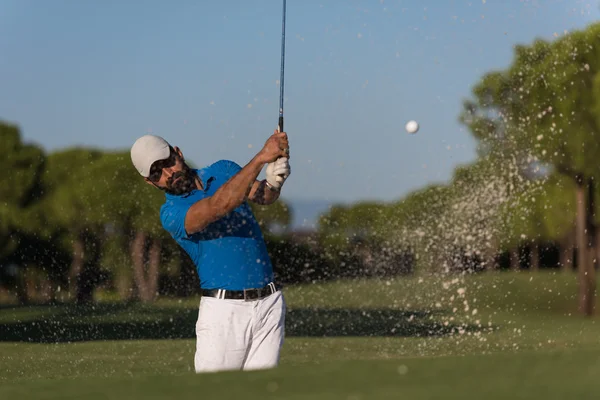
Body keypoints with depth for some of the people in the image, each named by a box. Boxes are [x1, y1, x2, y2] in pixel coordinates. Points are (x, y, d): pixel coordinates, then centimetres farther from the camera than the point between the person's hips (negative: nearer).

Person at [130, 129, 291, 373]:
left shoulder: (224, 170, 10)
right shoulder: (171, 213, -6)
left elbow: (263, 197, -8)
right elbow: (219, 206, -24)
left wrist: (272, 184, -34)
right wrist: (262, 157, -33)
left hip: (269, 301, 4)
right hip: (223, 309, -3)